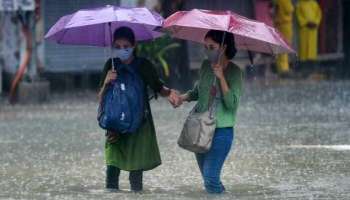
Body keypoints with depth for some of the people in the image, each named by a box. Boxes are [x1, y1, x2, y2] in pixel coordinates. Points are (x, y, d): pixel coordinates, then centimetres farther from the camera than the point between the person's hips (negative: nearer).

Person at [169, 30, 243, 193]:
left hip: (221, 131, -6)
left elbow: (232, 103, -20)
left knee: (210, 178, -15)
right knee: (207, 177, 12)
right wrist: (183, 98, 0)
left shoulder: (234, 72, -11)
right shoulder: (206, 66, 6)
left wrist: (221, 77, -26)